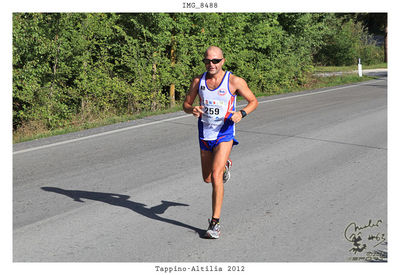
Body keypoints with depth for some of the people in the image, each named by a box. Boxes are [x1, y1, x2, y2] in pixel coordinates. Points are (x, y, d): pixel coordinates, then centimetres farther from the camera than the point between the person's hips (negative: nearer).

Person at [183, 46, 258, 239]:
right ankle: (225, 165, 52)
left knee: (216, 176, -19)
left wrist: (241, 113, -19)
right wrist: (192, 110, -16)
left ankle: (215, 222, -12)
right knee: (207, 179, 16)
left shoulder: (234, 81, -9)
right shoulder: (198, 81, 0)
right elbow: (186, 104, 8)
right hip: (205, 135, 5)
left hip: (224, 134, -4)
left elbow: (253, 101, 1)